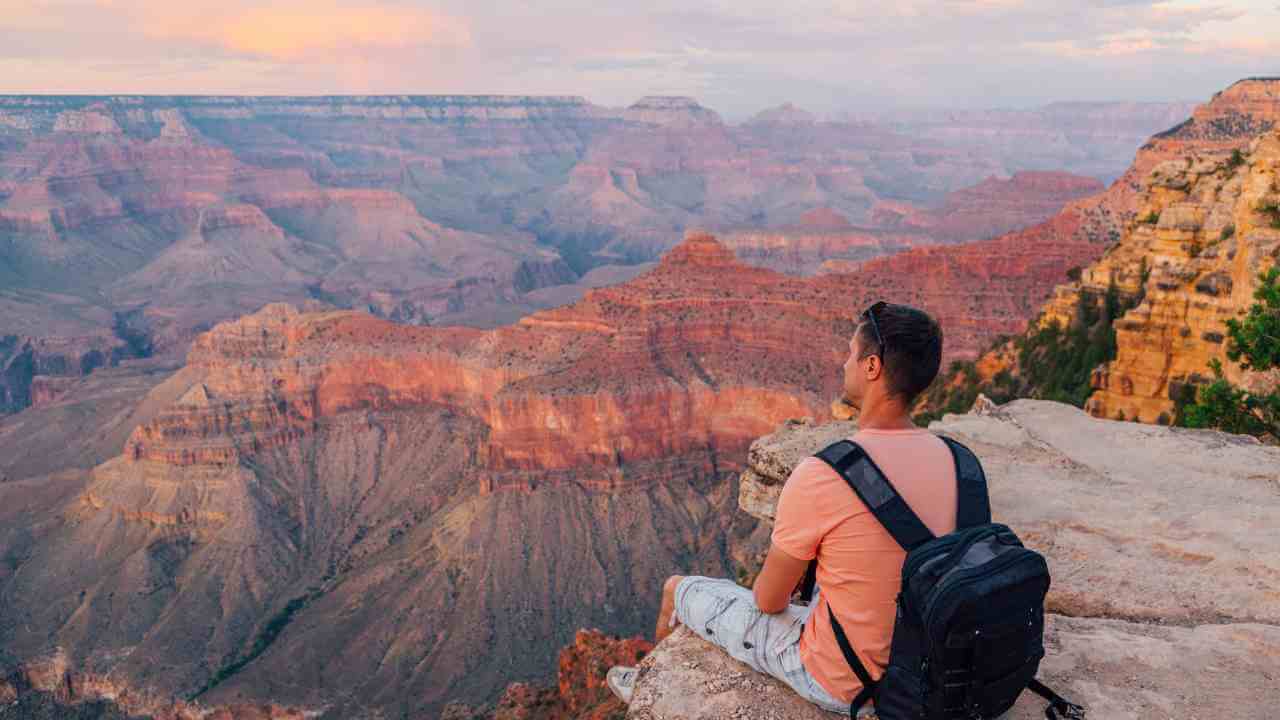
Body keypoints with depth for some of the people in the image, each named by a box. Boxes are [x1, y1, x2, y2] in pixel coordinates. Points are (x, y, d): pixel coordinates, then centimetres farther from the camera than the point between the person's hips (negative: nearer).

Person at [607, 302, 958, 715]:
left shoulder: (819, 476, -30)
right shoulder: (946, 458, -9)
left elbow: (769, 598, -16)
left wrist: (773, 592, 8)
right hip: (912, 670, 6)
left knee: (677, 590, 15)